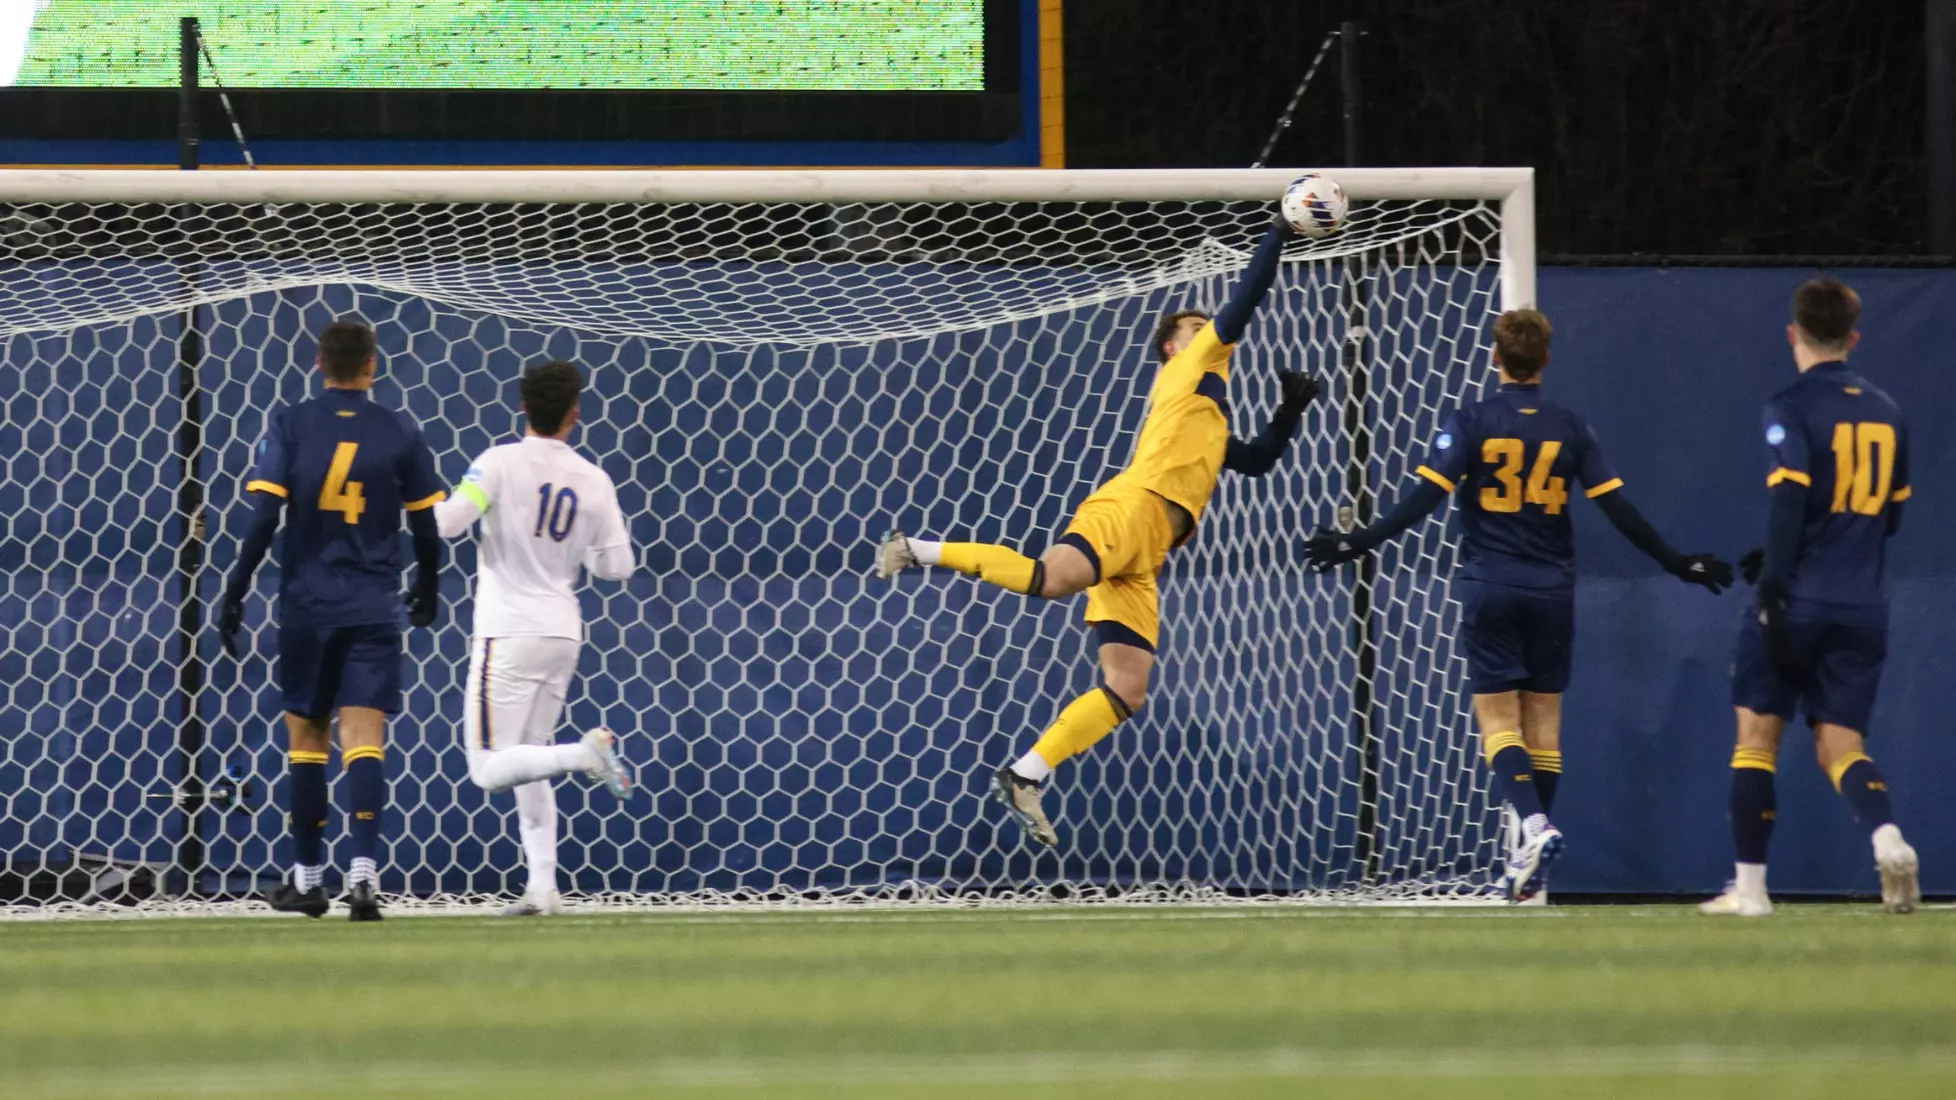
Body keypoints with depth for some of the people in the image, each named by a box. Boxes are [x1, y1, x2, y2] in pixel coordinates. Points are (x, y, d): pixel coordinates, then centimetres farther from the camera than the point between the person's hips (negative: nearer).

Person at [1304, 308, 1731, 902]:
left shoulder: (1469, 423, -5)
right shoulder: (1570, 429, 2)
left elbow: (1426, 497, -14)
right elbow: (1617, 508, 1)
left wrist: (1360, 543, -11)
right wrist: (1676, 563, 10)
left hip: (1489, 590, -2)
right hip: (1552, 590, 2)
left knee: (1497, 716, -2)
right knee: (1543, 716, 9)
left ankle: (1533, 823, -26)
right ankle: (1531, 856, 9)